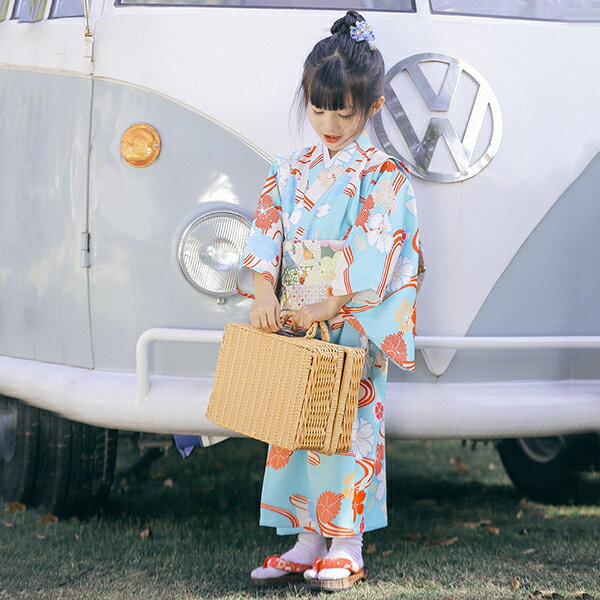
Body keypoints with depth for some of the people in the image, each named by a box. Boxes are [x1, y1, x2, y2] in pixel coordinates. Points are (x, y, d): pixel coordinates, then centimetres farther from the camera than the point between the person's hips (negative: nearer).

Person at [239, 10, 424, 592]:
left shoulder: (384, 175, -6)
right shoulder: (289, 172, 10)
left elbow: (375, 256, -12)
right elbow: (266, 234, 4)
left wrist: (329, 306, -18)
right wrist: (265, 290, -13)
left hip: (353, 326, -5)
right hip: (294, 325, 5)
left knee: (348, 428, -5)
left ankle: (345, 549, 5)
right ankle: (306, 543, 15)